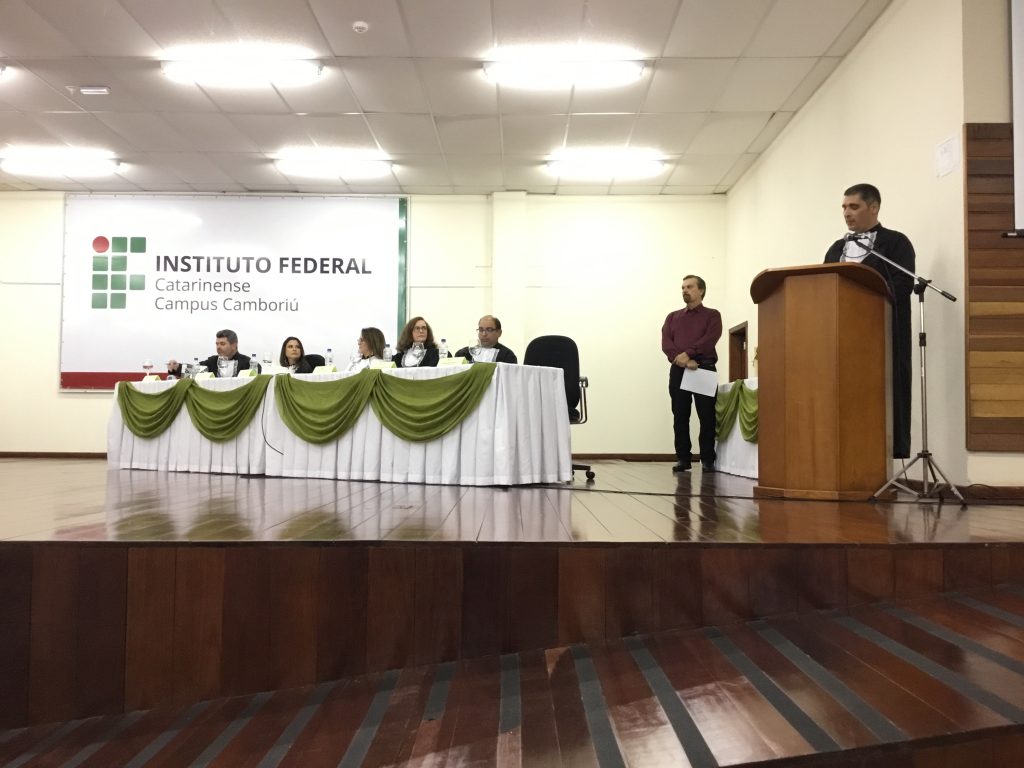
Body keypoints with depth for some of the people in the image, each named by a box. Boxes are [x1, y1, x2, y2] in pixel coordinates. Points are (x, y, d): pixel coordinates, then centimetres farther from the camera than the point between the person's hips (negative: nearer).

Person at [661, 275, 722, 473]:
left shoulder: (712, 315, 10)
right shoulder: (673, 317, 18)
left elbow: (709, 340, -8)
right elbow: (666, 343, 3)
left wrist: (688, 354, -18)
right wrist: (680, 359, -15)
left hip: (704, 369, -3)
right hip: (678, 370, 3)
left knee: (707, 417, -4)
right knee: (680, 417, 1)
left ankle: (708, 460, 0)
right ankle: (683, 459, 6)